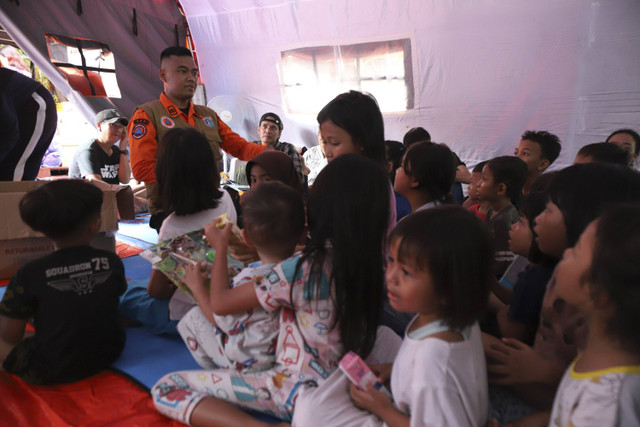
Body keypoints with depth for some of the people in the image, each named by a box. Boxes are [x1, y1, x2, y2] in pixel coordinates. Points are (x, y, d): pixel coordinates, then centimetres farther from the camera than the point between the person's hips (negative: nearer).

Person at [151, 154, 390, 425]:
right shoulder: (370, 262, -4)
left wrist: (220, 247, 4)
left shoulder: (300, 268, -22)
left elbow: (220, 303, -11)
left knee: (165, 389, -2)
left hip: (297, 393, -7)